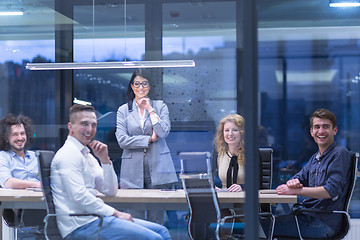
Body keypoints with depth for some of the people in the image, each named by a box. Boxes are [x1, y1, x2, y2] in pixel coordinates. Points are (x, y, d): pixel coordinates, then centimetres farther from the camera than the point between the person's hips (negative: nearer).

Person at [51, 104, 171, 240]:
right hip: (80, 226, -9)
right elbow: (79, 196, -20)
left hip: (93, 218, 9)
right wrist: (115, 213, -15)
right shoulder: (69, 154, -9)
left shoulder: (87, 156, 20)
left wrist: (104, 159, 4)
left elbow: (110, 191, 17)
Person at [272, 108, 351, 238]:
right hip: (308, 215, 8)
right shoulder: (315, 158, 19)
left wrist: (296, 191, -23)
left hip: (324, 222, -8)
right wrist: (293, 182, -12)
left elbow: (331, 190, -19)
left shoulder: (340, 154, -9)